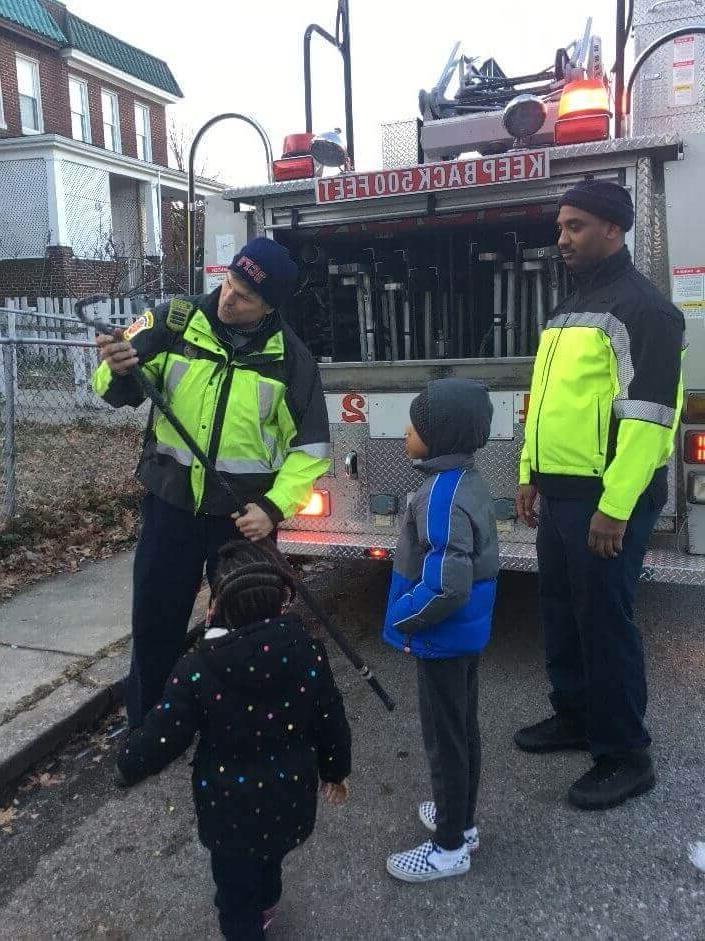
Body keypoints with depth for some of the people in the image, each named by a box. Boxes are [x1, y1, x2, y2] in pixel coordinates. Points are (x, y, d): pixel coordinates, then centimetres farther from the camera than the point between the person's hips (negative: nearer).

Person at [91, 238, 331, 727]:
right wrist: (119, 371, -28)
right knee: (155, 618, 13)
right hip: (171, 502, 1)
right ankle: (145, 730, 35)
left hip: (244, 511, -1)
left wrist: (275, 507, -17)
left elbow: (310, 447, -5)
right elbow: (119, 388, -4)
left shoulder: (291, 356, -9)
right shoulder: (176, 321, -7)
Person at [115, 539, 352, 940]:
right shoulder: (308, 652, -18)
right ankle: (265, 905, 63)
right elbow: (332, 723, -6)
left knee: (236, 896, 22)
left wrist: (128, 766, 4)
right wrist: (336, 771, 14)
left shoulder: (199, 669, -26)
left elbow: (160, 740, -19)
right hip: (291, 803, 5)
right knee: (269, 858, 35)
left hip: (232, 813, -4)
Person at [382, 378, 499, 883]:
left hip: (443, 638, -9)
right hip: (468, 631, 10)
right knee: (463, 728, 22)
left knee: (444, 737, 6)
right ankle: (461, 819, 40)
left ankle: (450, 847, 24)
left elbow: (445, 587, -31)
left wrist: (402, 618, -16)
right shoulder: (468, 478, 3)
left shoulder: (441, 496, -28)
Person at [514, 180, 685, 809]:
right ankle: (575, 716, 35)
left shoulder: (641, 308, -12)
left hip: (607, 499, -9)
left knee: (605, 622, 1)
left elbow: (648, 415, -19)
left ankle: (626, 756, 17)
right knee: (562, 614, 17)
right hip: (561, 494, 9)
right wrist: (531, 475, 16)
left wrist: (615, 507, -23)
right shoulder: (569, 310, 17)